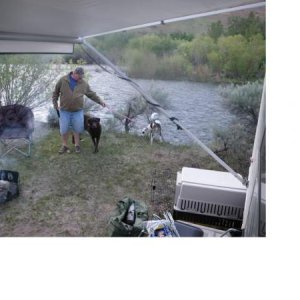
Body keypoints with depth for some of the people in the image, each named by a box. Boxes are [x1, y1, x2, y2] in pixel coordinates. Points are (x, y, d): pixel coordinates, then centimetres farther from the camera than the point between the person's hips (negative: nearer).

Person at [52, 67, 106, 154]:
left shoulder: (84, 83, -2)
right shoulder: (63, 80, -5)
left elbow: (92, 94, 7)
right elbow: (55, 93, 5)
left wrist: (100, 101, 0)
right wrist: (55, 104, 3)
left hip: (78, 111, 1)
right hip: (64, 110, 0)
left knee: (77, 129, 7)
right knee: (64, 129, 6)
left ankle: (77, 145, 25)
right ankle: (65, 146, 23)